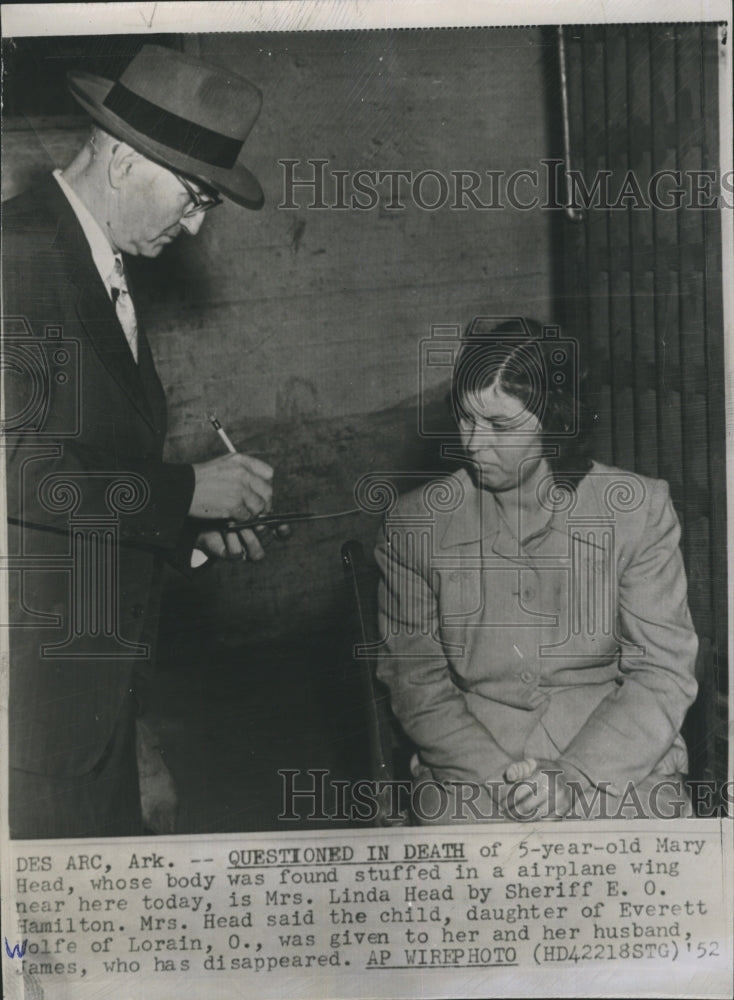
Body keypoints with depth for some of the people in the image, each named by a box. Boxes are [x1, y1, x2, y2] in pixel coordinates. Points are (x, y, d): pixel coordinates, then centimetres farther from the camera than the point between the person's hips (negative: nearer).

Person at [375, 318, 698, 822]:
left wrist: (572, 780, -14)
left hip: (619, 766, 0)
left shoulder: (639, 510, 1)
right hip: (473, 775, 1)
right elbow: (417, 682, 2)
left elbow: (664, 674, -1)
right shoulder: (415, 524, 3)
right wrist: (500, 783, -13)